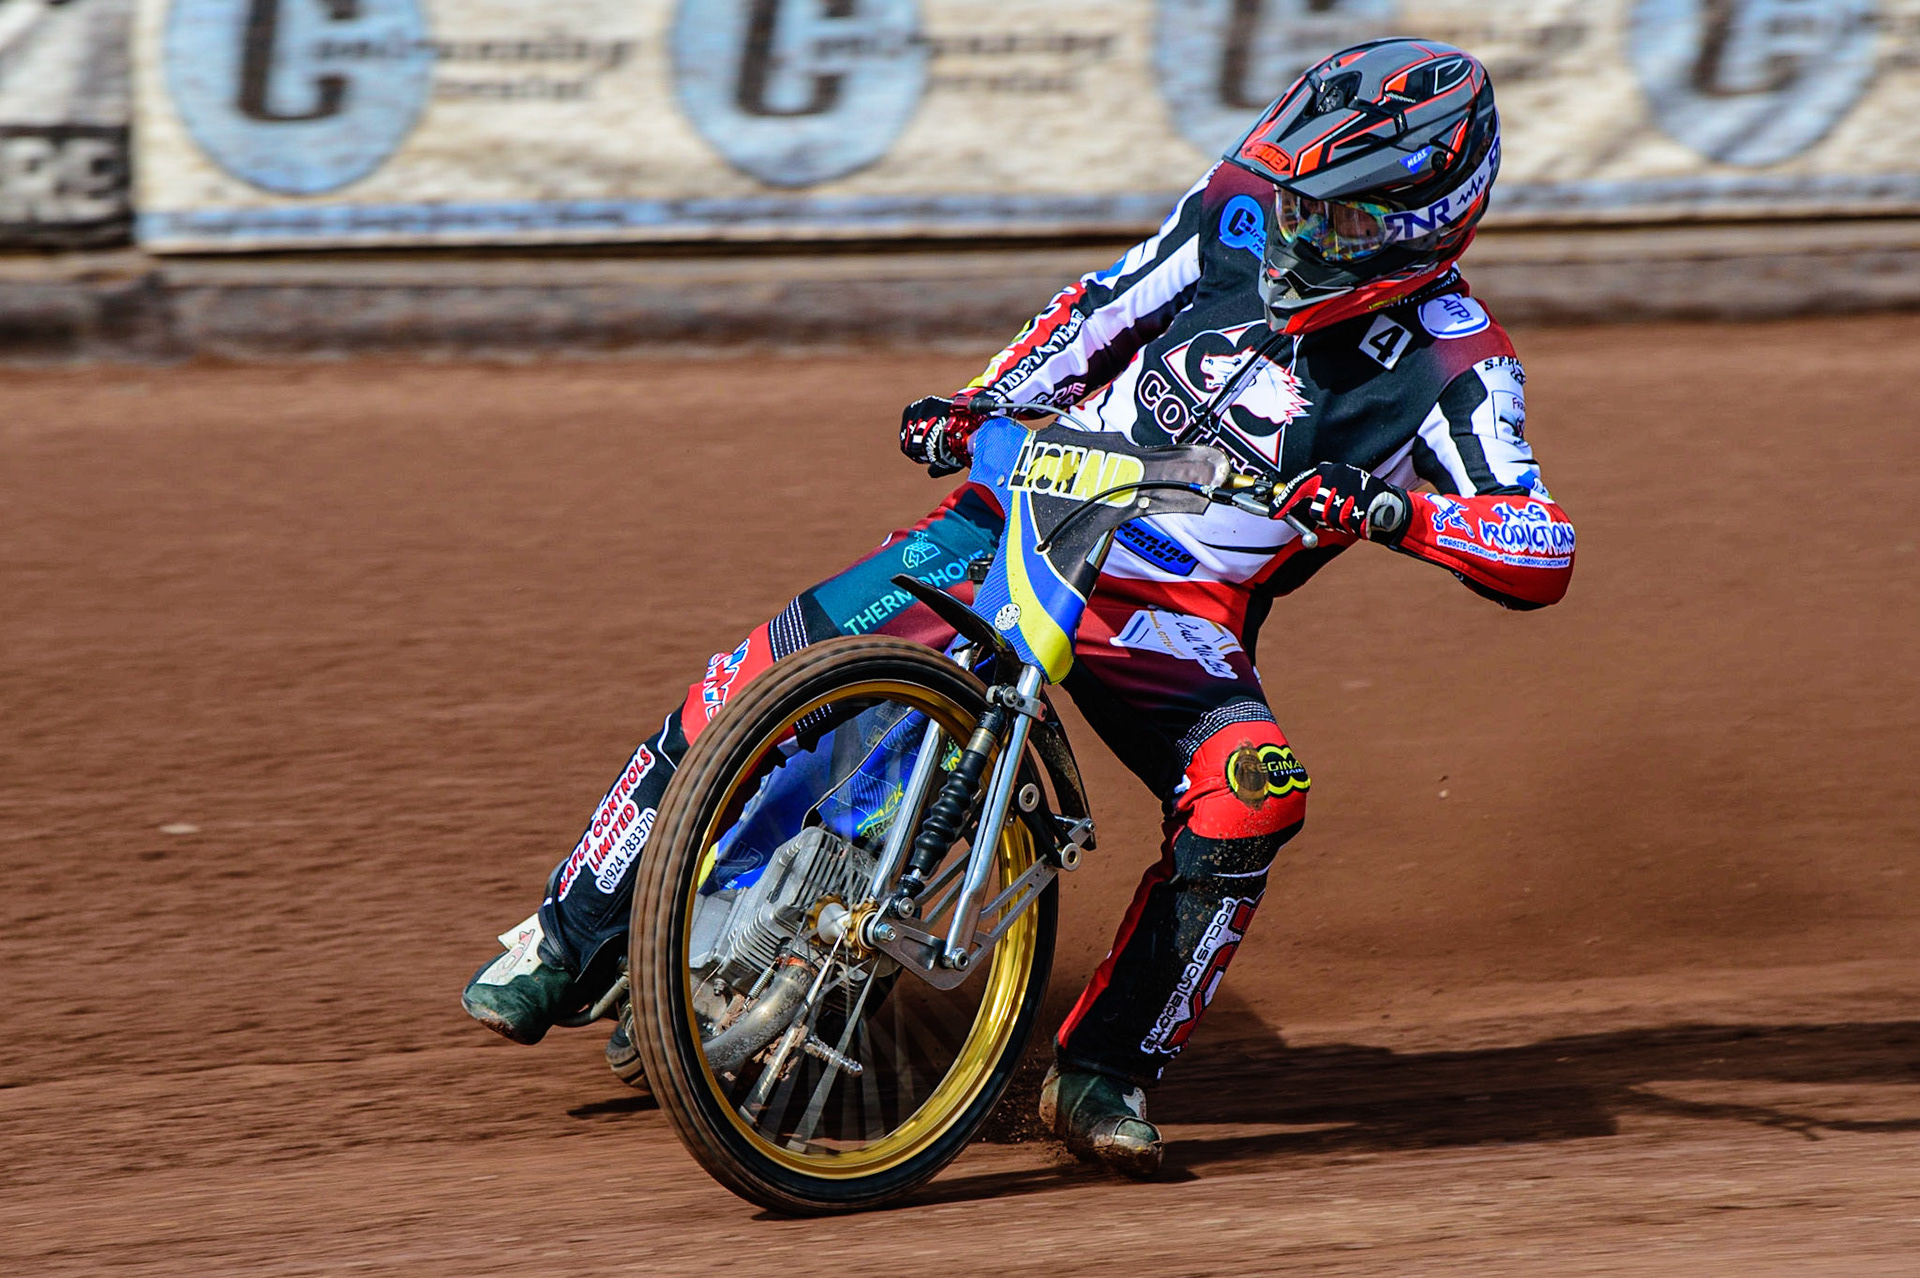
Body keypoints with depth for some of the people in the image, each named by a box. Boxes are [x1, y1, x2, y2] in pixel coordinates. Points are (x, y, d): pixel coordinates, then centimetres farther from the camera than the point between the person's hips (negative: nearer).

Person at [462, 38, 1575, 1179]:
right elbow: (1098, 311, 16)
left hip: (1181, 613, -2)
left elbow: (1542, 559, -21)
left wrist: (1395, 510, -37)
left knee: (1251, 792, -32)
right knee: (772, 667, -14)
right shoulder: (1241, 215, 0)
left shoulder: (1453, 366, -10)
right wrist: (979, 406, 2)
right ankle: (573, 937, 3)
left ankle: (1106, 1070, -17)